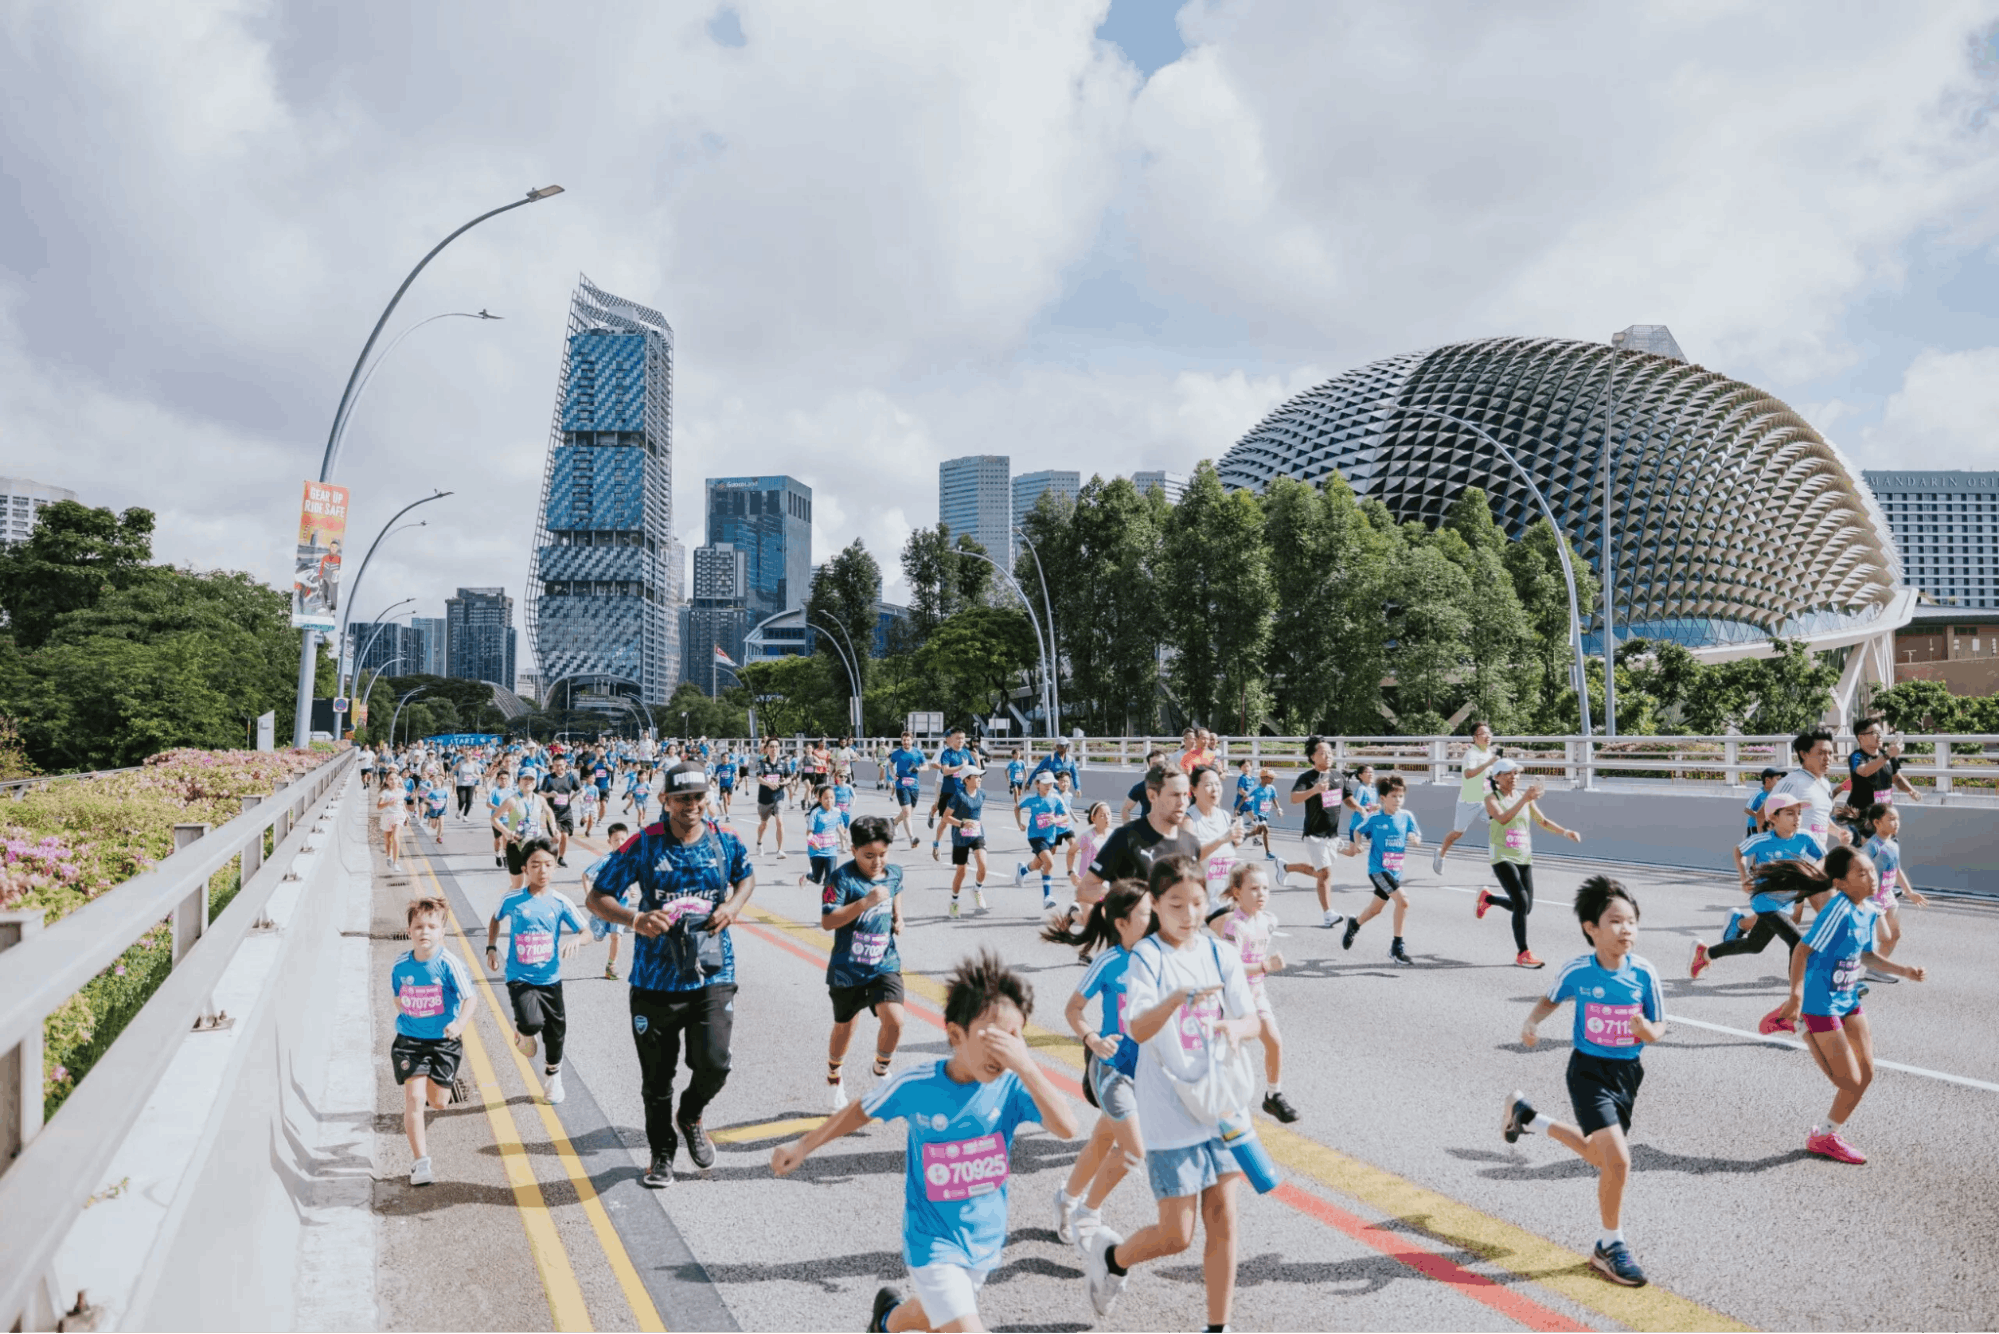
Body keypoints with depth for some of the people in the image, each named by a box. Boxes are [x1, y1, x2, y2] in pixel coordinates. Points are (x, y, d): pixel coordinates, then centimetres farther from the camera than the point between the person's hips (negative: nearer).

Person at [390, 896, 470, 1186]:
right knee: (414, 1097, -11)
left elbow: (469, 998, -15)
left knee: (439, 1102, 7)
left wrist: (459, 1024, -30)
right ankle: (420, 1161, 1)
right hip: (409, 1040, 1)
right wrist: (406, 1018, 9)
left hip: (443, 1041, -1)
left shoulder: (448, 964, -16)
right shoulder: (400, 964, -6)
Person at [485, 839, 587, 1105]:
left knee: (556, 1034, 13)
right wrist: (491, 948, 5)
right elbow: (495, 920, 14)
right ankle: (522, 1030, 11)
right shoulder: (512, 900, -8)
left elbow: (586, 932, -5)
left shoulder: (560, 902, -6)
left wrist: (576, 941, -26)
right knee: (532, 1023, -28)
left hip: (550, 979, 2)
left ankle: (553, 1078, 42)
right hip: (520, 978, -2)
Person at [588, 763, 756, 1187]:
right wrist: (636, 919, -23)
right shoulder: (644, 844, -8)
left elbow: (746, 877, 21)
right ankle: (662, 1153, 36)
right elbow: (597, 897, -4)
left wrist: (733, 906, -1)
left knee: (713, 1063, -11)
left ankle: (690, 1117, 24)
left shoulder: (726, 842, 0)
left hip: (713, 976, 1)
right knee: (657, 1076, 10)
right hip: (656, 979, -1)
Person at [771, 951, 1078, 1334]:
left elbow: (1067, 1128, -35)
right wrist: (804, 1146, 6)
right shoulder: (916, 1086, -21)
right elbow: (862, 1111, -1)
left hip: (985, 1241, 3)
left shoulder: (1012, 1086, -20)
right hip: (934, 1244, -3)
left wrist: (1025, 1065, -45)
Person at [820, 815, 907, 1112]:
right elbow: (827, 921, -27)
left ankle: (881, 1070, 14)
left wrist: (898, 917, 5)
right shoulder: (843, 878, -19)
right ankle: (834, 1080, 43)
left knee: (894, 1020, -16)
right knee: (844, 1028, 15)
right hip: (848, 969, -3)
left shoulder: (894, 873, -2)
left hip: (885, 964, 3)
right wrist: (866, 902, -34)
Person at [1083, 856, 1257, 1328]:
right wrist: (1179, 998, -42)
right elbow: (1139, 1029, -24)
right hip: (1170, 1114, -4)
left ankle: (1219, 1325, 22)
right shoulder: (1146, 958, -11)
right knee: (1176, 1235, 2)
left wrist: (1235, 1026, -22)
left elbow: (1253, 1022, 1)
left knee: (1222, 1222, 7)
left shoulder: (1219, 954, 3)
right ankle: (1110, 1256, 31)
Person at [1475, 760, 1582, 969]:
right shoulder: (1492, 798, -7)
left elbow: (1543, 821, 17)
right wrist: (1524, 799, -35)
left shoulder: (1525, 798, 11)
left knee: (1524, 907, 9)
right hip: (1502, 857, -6)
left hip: (1524, 858, 6)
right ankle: (1522, 954, -7)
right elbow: (1502, 818, -25)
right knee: (1522, 902, -17)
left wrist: (1565, 832, 2)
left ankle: (1487, 898, 38)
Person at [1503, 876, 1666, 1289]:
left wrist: (1647, 1030, -24)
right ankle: (1610, 1247, 6)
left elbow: (1659, 1027, -1)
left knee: (1599, 1154, 21)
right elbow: (1551, 998, 5)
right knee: (1618, 1159, -14)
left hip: (1628, 1071, 4)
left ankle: (1525, 1116, 44)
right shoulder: (1577, 971, -14)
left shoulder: (1645, 974, -10)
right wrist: (1532, 1023, -13)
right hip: (1589, 1070, -4)